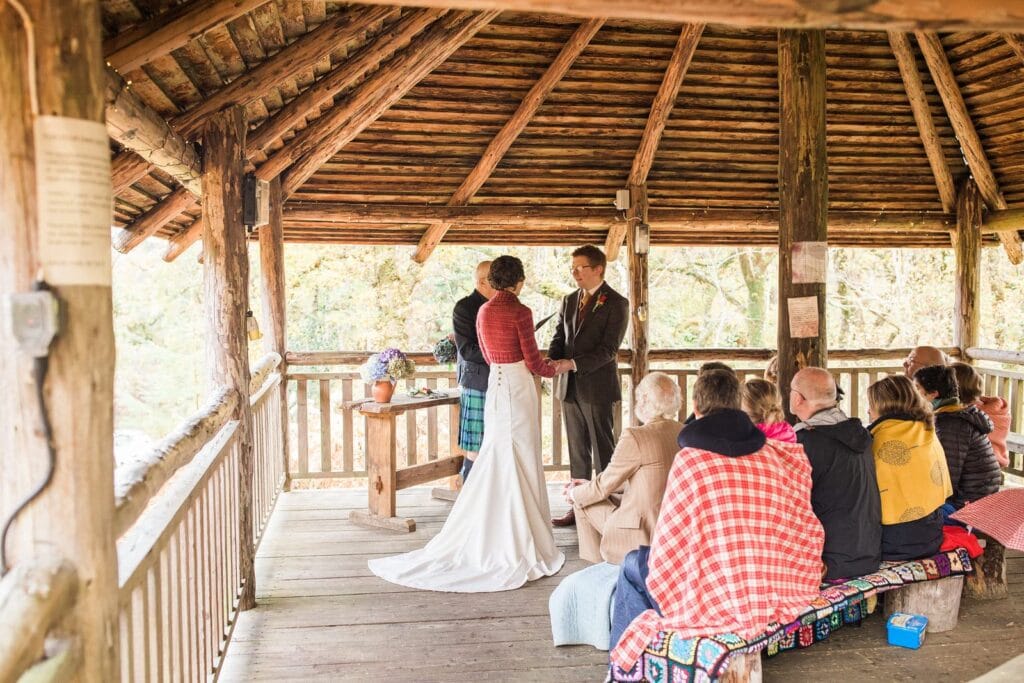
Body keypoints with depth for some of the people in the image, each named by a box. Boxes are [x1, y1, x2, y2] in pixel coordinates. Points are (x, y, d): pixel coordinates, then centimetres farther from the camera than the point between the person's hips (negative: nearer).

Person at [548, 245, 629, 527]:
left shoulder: (616, 303, -8)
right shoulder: (569, 301, 12)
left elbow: (609, 348, -15)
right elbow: (559, 337, 12)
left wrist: (573, 364, -24)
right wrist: (552, 361, -10)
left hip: (598, 387, -6)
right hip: (570, 387, 6)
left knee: (603, 451, 2)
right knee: (577, 451, 13)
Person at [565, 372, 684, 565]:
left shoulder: (634, 437, -20)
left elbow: (605, 485, -8)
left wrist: (575, 493, 12)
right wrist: (590, 485, 18)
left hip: (642, 536, -7)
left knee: (582, 501, 14)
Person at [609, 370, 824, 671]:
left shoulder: (690, 459, -13)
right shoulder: (775, 455, 1)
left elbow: (668, 544, -9)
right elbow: (805, 529, 5)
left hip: (715, 602, -6)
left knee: (634, 564, 21)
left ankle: (625, 667, 27)